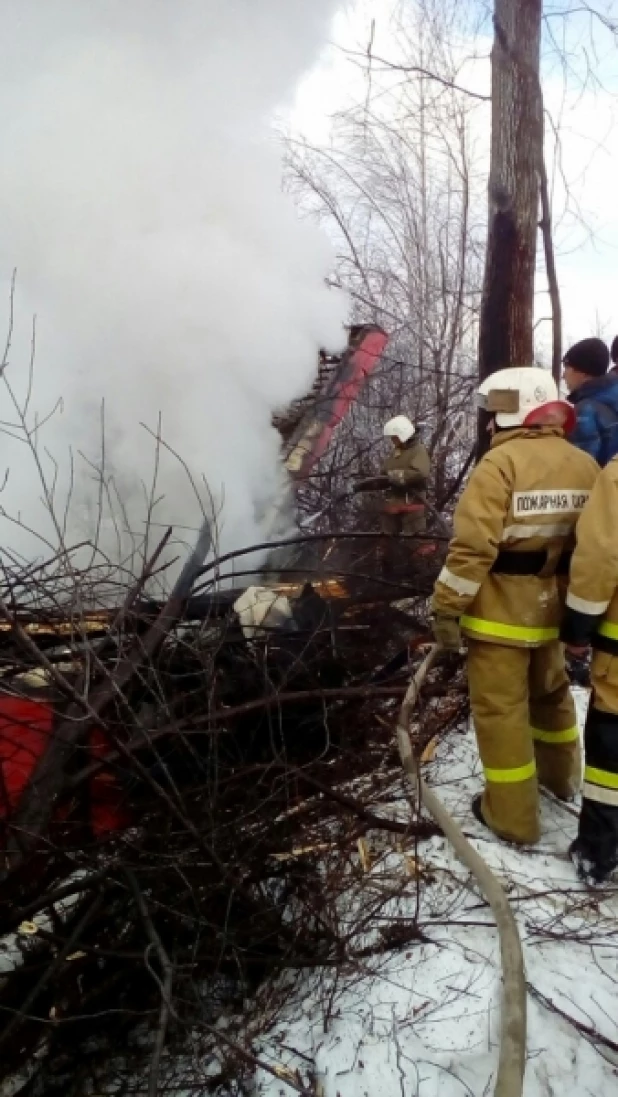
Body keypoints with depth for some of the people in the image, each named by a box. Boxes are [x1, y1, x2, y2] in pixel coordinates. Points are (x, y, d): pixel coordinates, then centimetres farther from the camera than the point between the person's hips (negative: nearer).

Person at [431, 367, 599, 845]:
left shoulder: (500, 463, -18)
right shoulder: (585, 465, 2)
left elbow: (473, 546, -24)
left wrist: (446, 607, -16)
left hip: (500, 611, -7)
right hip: (551, 608, 7)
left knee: (500, 708, 5)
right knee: (551, 692, 26)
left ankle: (513, 815, 16)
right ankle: (560, 776, 47)